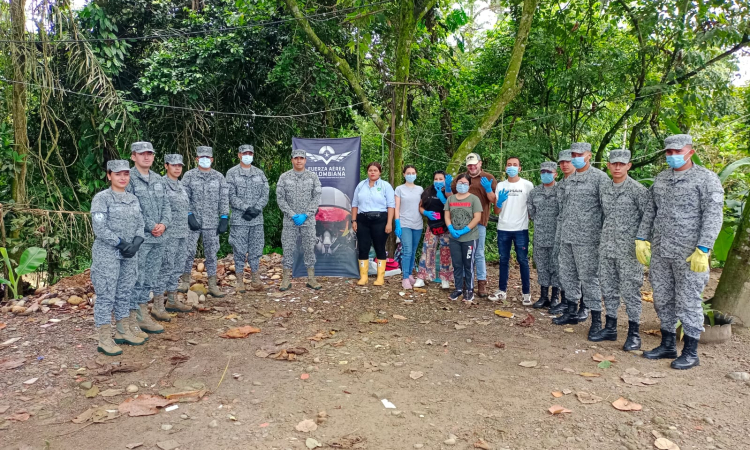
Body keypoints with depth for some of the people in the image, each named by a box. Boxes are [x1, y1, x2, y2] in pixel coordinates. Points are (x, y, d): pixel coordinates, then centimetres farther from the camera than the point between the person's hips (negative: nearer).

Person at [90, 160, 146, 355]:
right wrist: (121, 244, -16)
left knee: (125, 293, 13)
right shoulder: (101, 198, -8)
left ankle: (123, 332, 25)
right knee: (106, 296, -1)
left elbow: (140, 224, 9)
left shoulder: (133, 199, 10)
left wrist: (136, 242, -8)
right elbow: (99, 228, -14)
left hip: (129, 254, 6)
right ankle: (104, 340, 6)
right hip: (107, 254, -6)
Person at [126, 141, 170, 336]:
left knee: (151, 279, 13)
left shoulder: (159, 180, 14)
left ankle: (144, 316, 24)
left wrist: (164, 224, -6)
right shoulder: (129, 179, -8)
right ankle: (132, 320, 6)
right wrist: (151, 227, -13)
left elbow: (166, 205, 12)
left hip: (158, 238, 7)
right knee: (136, 280, -3)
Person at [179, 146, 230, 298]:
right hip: (192, 222, -1)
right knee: (189, 251, 2)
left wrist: (224, 219, -1)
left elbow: (224, 199, 5)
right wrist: (189, 216, -11)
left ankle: (212, 286, 12)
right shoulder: (189, 176, 3)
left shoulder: (219, 177, 7)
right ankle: (185, 281, 18)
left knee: (211, 254, 6)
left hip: (212, 223, 1)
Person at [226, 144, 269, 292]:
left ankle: (256, 279, 16)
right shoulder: (232, 173, 2)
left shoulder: (259, 173, 11)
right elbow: (231, 196, -6)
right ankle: (239, 280, 11)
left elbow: (265, 195, 5)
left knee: (256, 249, 7)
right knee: (239, 250, 1)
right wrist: (246, 208, -17)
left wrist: (256, 209, -11)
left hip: (257, 219, 3)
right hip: (239, 219, -3)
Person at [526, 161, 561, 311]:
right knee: (541, 267, 9)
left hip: (556, 237, -4)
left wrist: (556, 224, -5)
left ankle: (555, 297, 13)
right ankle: (544, 296, 20)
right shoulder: (534, 192, 9)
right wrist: (540, 223, 7)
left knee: (556, 267, 3)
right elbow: (530, 213, 14)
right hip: (539, 237, 4)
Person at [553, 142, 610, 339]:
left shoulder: (600, 177, -5)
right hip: (566, 237, 7)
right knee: (567, 275, 13)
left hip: (587, 238, -7)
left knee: (589, 278, -3)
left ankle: (596, 320, 7)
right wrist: (560, 229, 17)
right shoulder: (568, 180, 15)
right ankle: (572, 312, 27)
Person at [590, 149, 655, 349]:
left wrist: (640, 239, -19)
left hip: (628, 248, -6)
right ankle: (610, 328, 21)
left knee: (630, 289, -2)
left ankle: (634, 333, 8)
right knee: (608, 287, 11)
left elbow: (649, 213, -12)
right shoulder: (604, 189, 10)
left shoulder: (637, 189, -8)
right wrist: (605, 237, 14)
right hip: (606, 246, 6)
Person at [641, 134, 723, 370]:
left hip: (689, 253, -6)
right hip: (661, 253, 6)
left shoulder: (706, 178, -5)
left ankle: (690, 352, 15)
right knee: (662, 299, 12)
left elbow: (713, 216, -12)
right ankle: (668, 346, 26)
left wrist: (703, 250, -19)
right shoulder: (661, 179, 12)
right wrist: (641, 238, 6)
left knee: (688, 302, 1)